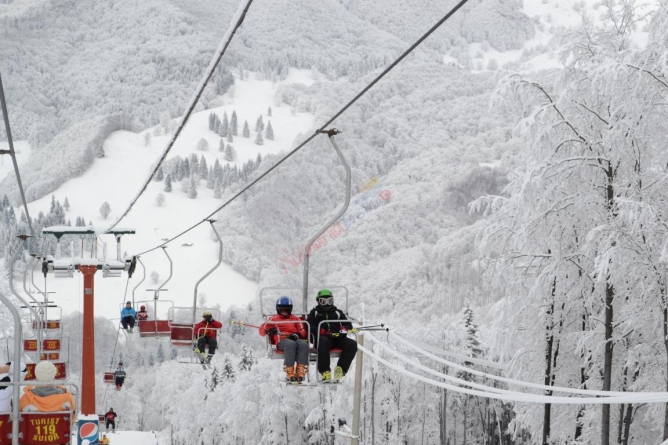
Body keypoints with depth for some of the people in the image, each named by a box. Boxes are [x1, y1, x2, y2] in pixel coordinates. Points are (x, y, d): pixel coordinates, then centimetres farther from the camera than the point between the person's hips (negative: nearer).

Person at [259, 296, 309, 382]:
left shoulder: (296, 319, 30)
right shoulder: (273, 319, 24)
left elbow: (303, 331, 17)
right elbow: (262, 330, 13)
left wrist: (297, 334, -8)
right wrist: (268, 331, -12)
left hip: (295, 339, 3)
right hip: (282, 341, -2)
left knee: (303, 344, -34)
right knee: (290, 344, -39)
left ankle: (300, 372, -40)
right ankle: (290, 373, -42)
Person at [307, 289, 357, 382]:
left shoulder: (338, 312, 29)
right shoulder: (315, 312, 22)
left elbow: (348, 324, 21)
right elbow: (309, 326, 6)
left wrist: (344, 329, -4)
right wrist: (321, 331, -12)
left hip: (336, 337, 3)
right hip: (321, 337, -3)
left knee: (352, 344, -25)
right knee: (323, 342, -41)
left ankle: (340, 369, -32)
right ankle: (325, 371, -43)